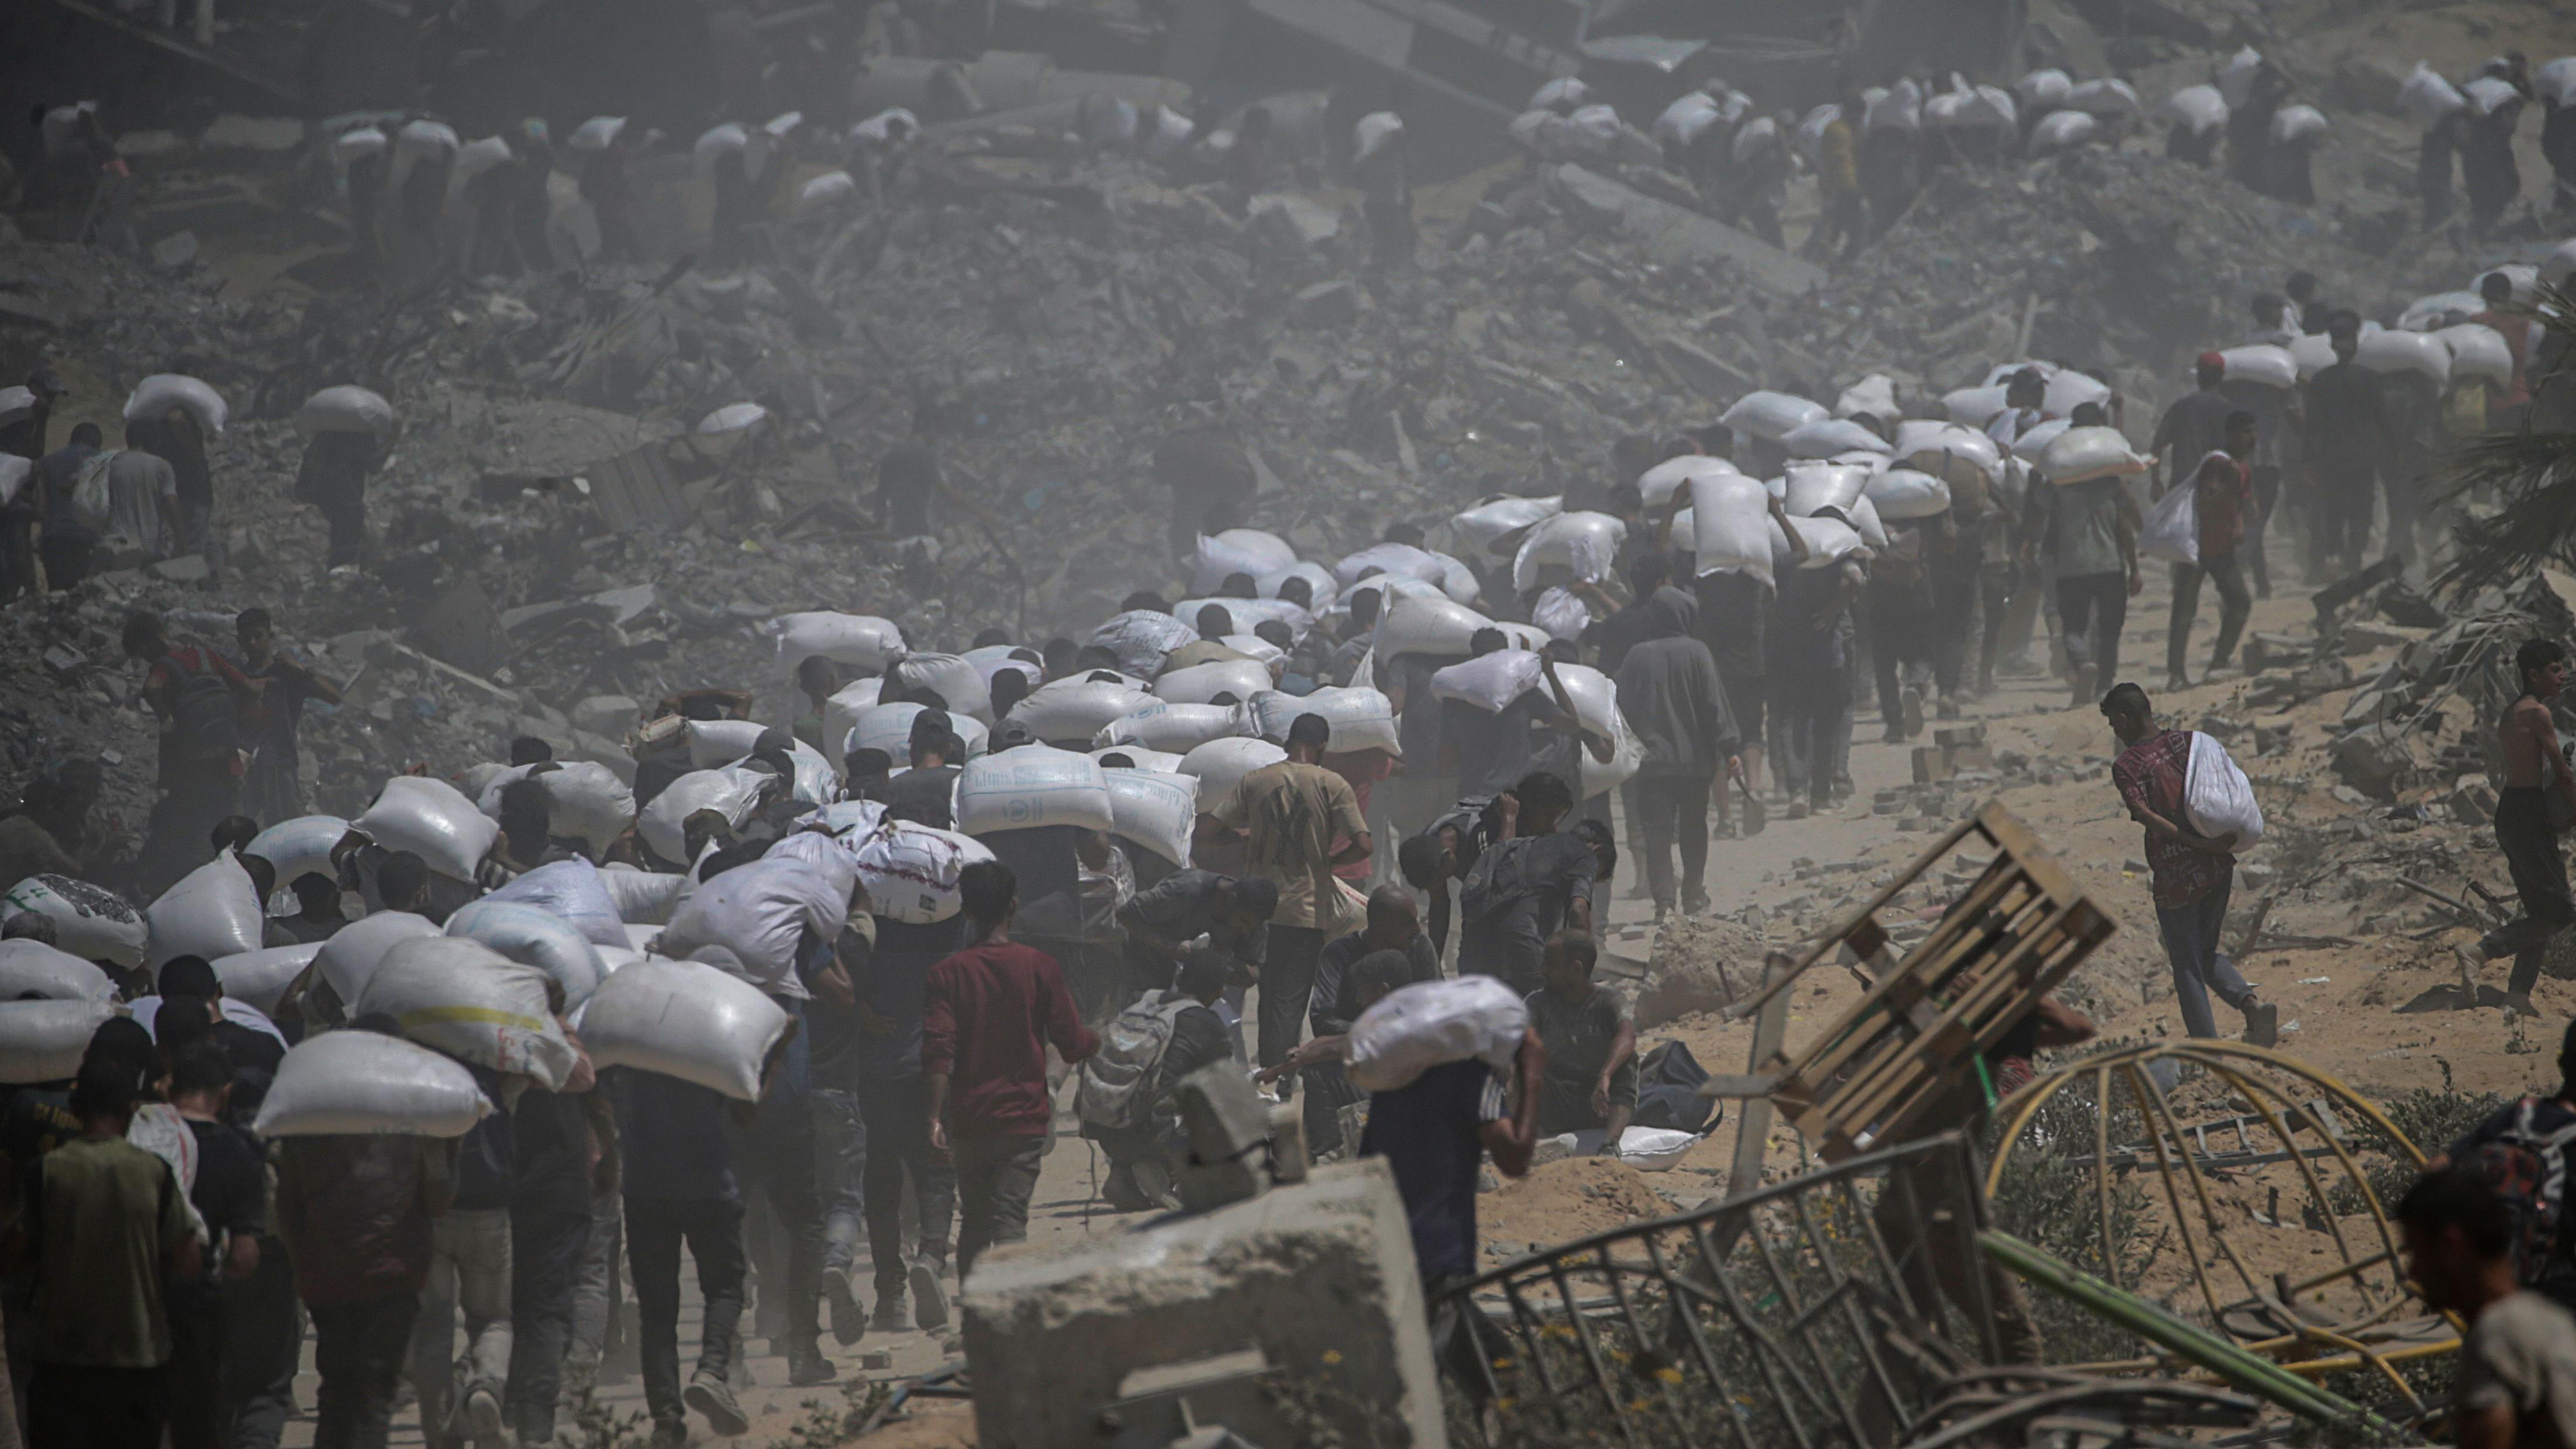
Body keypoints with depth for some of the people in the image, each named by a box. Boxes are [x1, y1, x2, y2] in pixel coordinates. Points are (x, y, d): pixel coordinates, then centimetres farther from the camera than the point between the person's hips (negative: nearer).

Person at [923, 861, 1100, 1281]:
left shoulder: (947, 974, -2)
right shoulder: (1040, 968, -3)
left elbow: (938, 1053, -11)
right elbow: (1073, 1046, 1)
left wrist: (935, 1117, -13)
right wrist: (1099, 1040, 23)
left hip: (967, 1120, 1)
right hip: (1024, 1118, -1)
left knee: (974, 1221, 16)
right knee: (1009, 1219, -8)